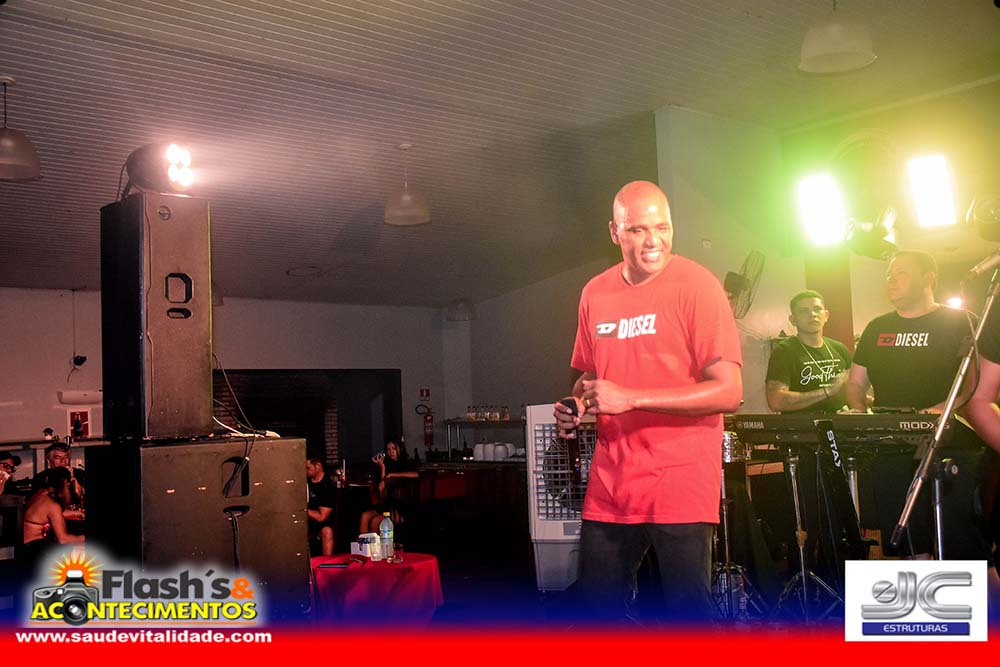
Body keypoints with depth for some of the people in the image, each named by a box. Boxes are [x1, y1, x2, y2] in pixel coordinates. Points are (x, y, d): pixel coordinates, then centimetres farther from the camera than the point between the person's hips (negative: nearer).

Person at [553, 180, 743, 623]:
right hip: (610, 484, 5)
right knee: (598, 604, 12)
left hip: (680, 481, -5)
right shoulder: (595, 294, 9)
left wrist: (630, 399, -19)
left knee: (688, 612, 0)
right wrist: (574, 409, 1)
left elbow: (729, 391, -14)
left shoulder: (696, 285, -8)